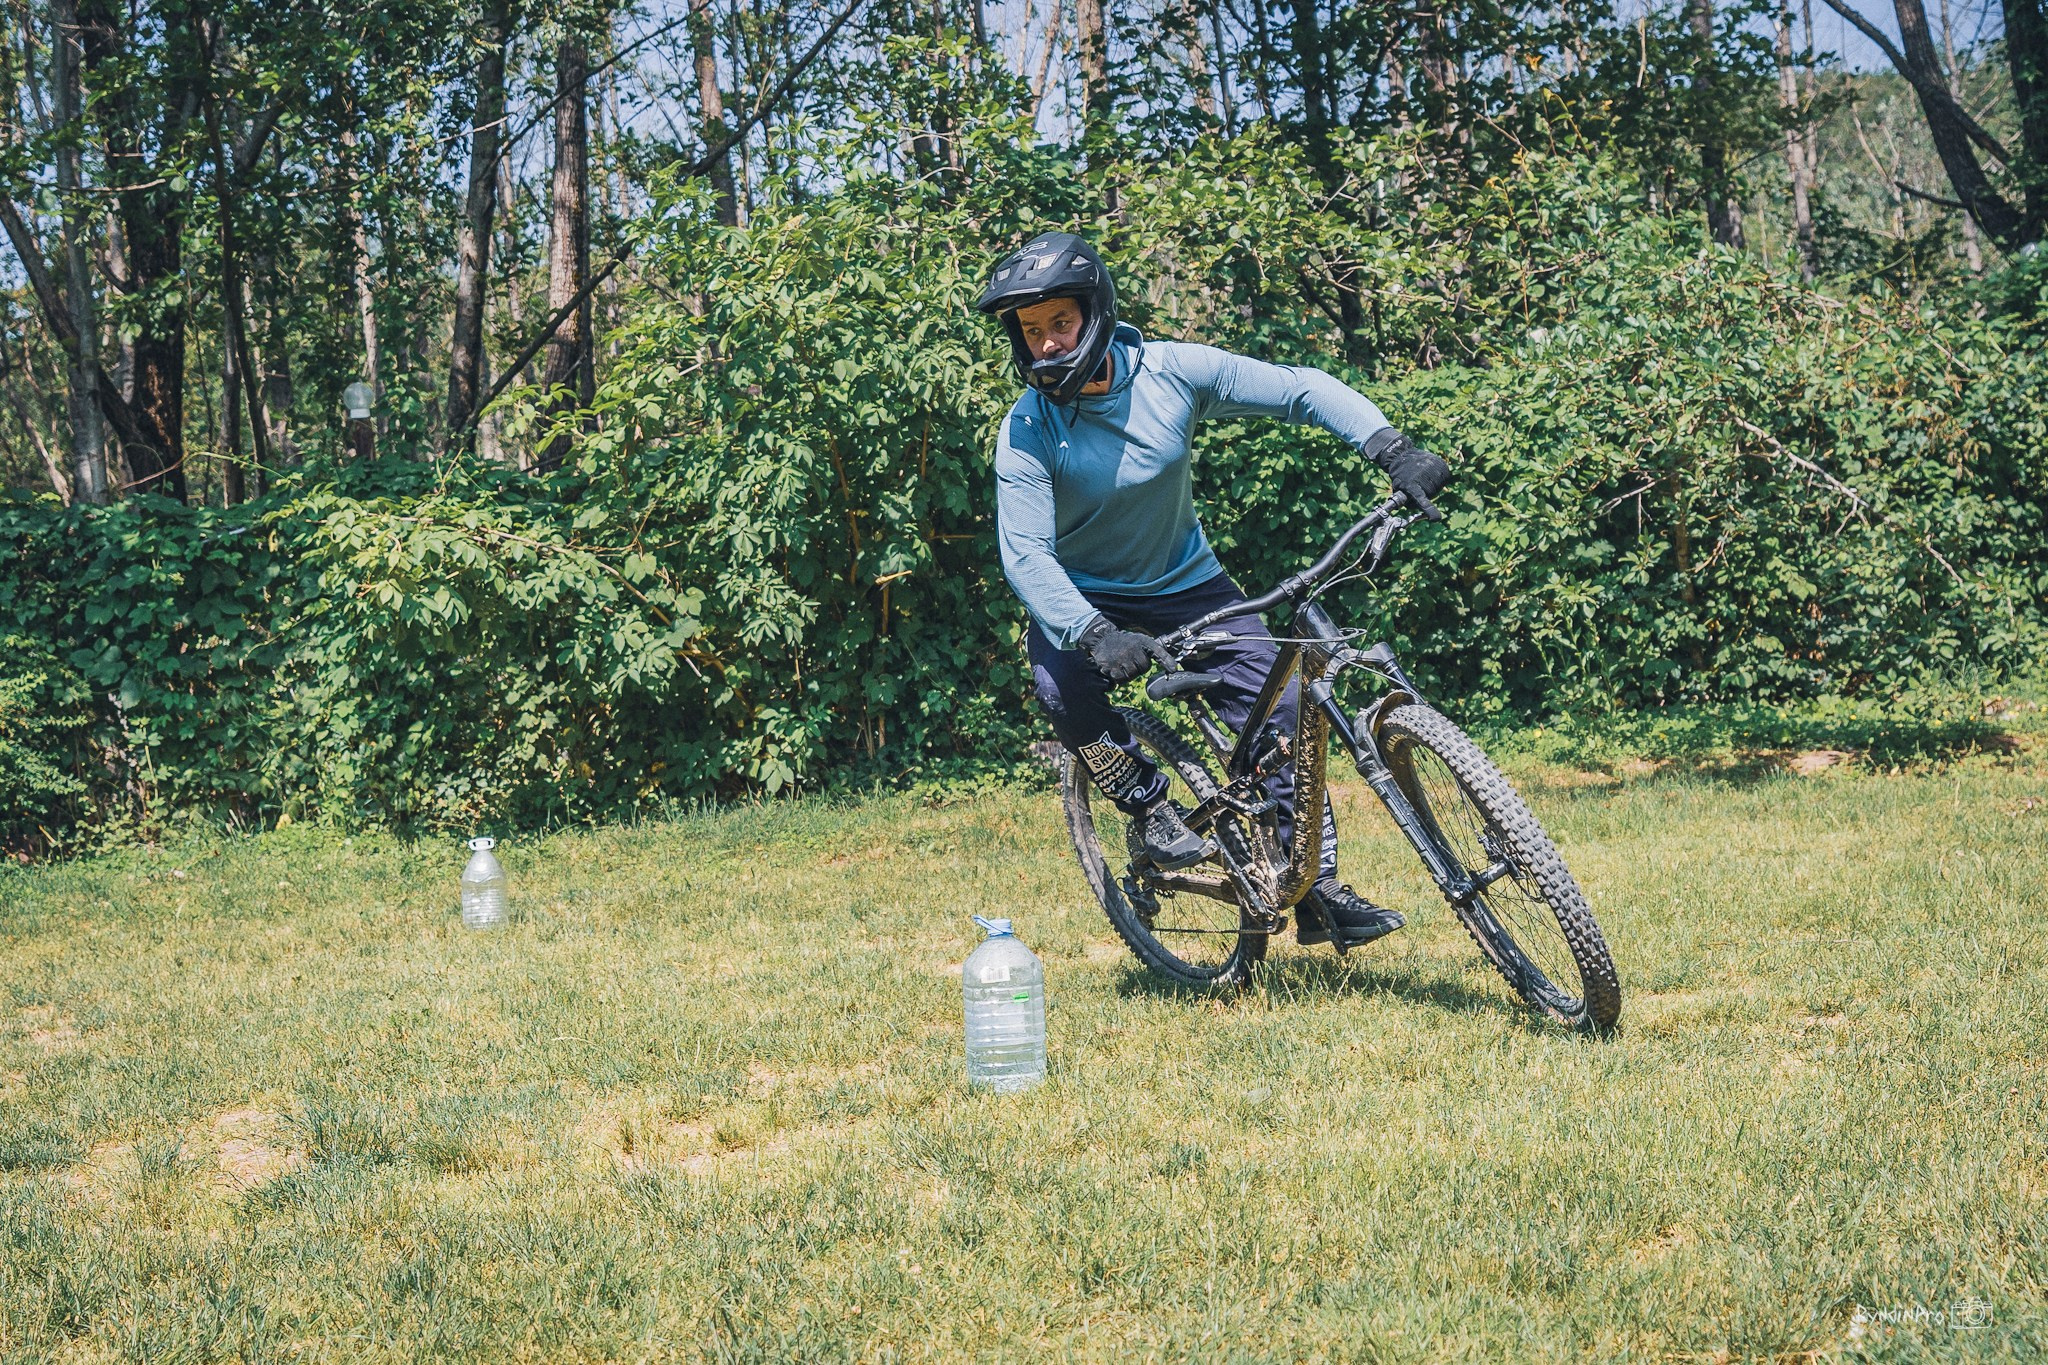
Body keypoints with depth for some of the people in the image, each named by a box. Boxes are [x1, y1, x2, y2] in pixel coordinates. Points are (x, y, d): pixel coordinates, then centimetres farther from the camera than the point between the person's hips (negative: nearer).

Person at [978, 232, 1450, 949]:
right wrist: (1094, 633, -44)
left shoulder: (1172, 372, -17)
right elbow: (1025, 554, -27)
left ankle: (1319, 890, 4)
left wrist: (1393, 448, -29)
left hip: (1186, 582, 2)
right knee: (1063, 686, -33)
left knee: (1281, 707, -10)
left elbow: (1301, 390, -15)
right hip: (1085, 596, -2)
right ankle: (1150, 811, -7)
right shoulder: (1027, 432, -21)